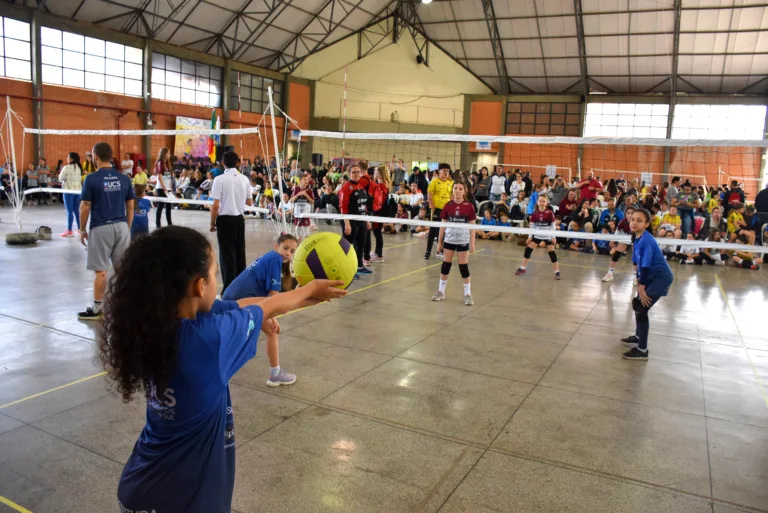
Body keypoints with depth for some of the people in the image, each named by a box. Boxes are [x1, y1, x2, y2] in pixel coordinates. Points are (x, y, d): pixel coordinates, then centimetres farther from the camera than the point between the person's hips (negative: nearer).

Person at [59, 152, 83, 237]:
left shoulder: (66, 167, -11)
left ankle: (69, 230, -1)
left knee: (69, 211, -3)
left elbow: (60, 179, -3)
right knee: (77, 210, 13)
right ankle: (79, 229, 16)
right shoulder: (79, 168, 8)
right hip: (78, 190, 6)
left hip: (69, 190, -6)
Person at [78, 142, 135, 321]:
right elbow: (130, 207, 8)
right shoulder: (124, 178, 5)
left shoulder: (91, 179, -6)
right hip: (121, 226, 4)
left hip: (101, 228, -3)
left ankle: (97, 309, 11)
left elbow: (85, 208, -5)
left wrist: (82, 230, 6)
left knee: (100, 271, 3)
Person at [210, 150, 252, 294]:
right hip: (239, 219, 5)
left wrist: (212, 223, -1)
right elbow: (250, 203, 10)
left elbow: (215, 205, -14)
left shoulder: (220, 179, -12)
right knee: (240, 253, 13)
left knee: (227, 255, 0)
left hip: (225, 220, -4)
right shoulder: (244, 179, 2)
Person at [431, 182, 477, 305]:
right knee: (445, 265, 8)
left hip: (463, 241, -2)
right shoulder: (448, 206, -1)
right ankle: (441, 292, 20)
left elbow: (472, 226, -2)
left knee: (464, 267, 1)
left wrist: (472, 243, -6)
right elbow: (443, 224, 4)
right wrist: (439, 241, 4)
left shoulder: (469, 207, -5)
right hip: (449, 240, 2)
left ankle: (467, 294, 11)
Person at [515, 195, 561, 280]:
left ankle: (557, 271, 9)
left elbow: (553, 226, -5)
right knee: (528, 250, 3)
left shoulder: (550, 213, -10)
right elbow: (532, 226, 5)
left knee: (552, 253, 0)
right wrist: (530, 237, 2)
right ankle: (522, 268, 15)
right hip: (537, 236, 3)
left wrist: (553, 237, -8)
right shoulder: (535, 214, -3)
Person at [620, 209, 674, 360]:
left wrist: (642, 287, -22)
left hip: (661, 277, -10)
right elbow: (639, 263, 8)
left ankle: (642, 350, -5)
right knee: (637, 304, 23)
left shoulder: (646, 240, -25)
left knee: (642, 309, -12)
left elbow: (646, 266, -26)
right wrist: (639, 282, 7)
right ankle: (638, 337, 43)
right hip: (651, 276, 10)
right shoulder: (637, 238, 2)